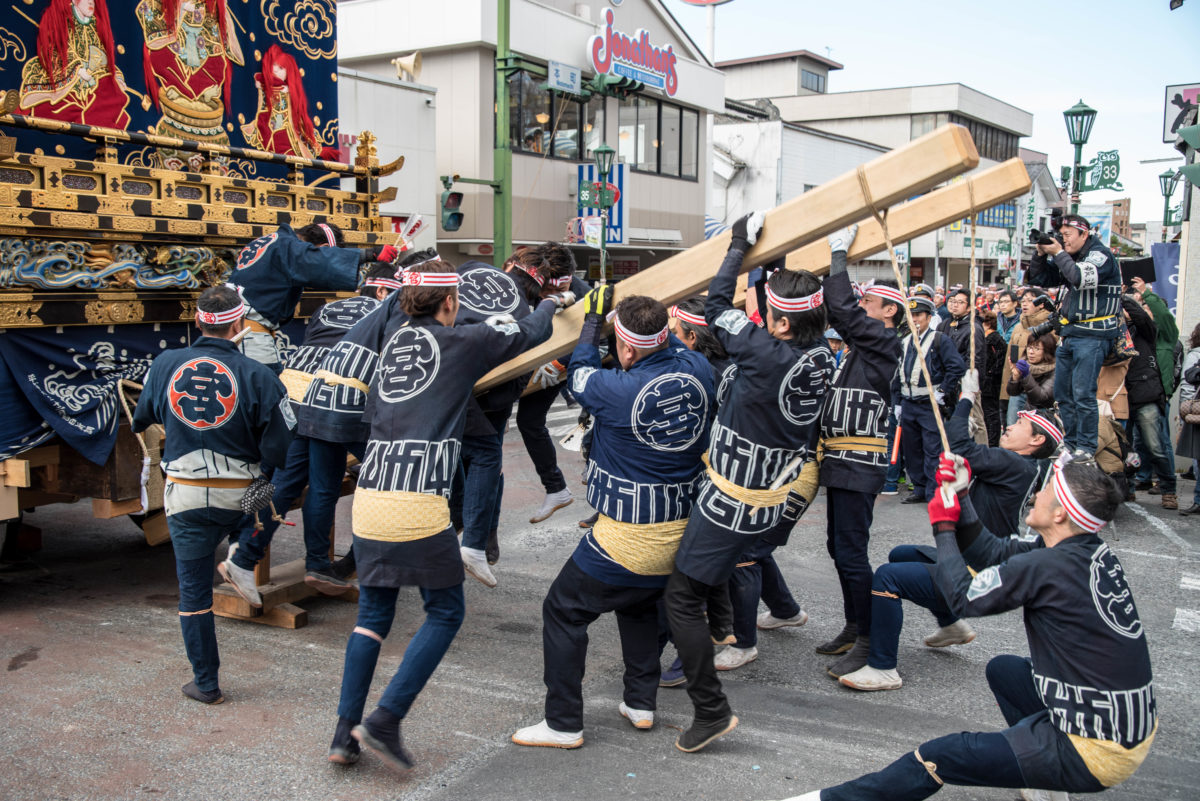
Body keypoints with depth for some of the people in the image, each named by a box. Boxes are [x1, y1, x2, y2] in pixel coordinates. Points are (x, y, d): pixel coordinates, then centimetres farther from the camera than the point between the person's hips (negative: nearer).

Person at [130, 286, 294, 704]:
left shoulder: (164, 365, -2)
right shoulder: (256, 376, -12)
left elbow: (141, 418, 15)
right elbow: (281, 450, -13)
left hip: (184, 495, 2)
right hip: (239, 494, -2)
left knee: (194, 592, 12)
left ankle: (206, 684, 20)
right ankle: (242, 560, 17)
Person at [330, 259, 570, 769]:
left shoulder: (394, 339, 16)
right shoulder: (461, 342, 1)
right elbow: (530, 334, 11)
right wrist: (552, 303, 35)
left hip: (370, 495, 6)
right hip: (419, 504, -6)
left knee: (372, 614, 16)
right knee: (445, 613, 9)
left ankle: (346, 731, 15)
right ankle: (386, 720, 1)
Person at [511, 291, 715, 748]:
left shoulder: (620, 391, -22)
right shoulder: (698, 370, -6)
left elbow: (580, 376, 1)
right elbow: (674, 347, 19)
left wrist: (594, 319, 12)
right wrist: (651, 319, 23)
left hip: (629, 535, -7)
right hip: (684, 528, 7)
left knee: (563, 611, 7)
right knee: (640, 603, 29)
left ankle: (563, 724, 11)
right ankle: (641, 702, 32)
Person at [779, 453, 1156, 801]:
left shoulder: (1045, 567, -25)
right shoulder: (1091, 551, 0)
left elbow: (962, 596, -10)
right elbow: (990, 553, 9)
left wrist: (944, 527, 2)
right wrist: (959, 497, 3)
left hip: (1098, 751, -9)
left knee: (940, 757, -6)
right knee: (1001, 669, 27)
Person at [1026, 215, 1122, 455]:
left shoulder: (1100, 254, -8)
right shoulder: (1067, 256, 13)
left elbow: (1081, 278, -26)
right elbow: (1038, 279, 17)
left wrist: (1059, 253, -16)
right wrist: (1041, 254, 2)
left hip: (1093, 335, -8)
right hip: (1069, 333, 8)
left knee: (1083, 394, -9)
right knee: (1062, 392, 11)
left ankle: (1086, 448, -1)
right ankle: (1071, 443, 21)